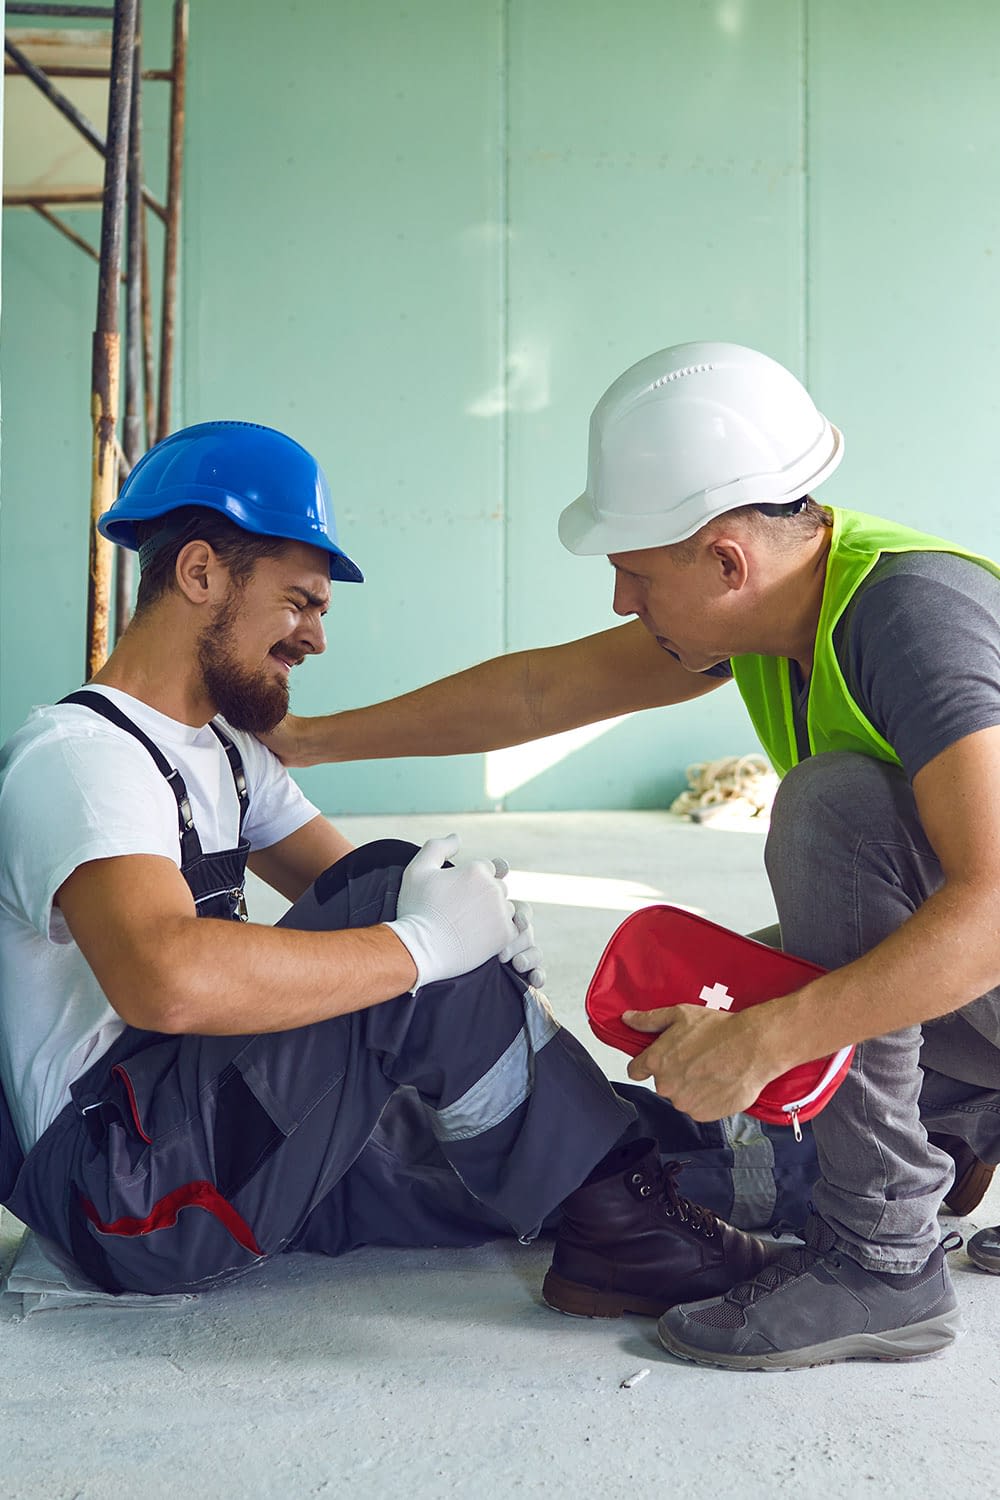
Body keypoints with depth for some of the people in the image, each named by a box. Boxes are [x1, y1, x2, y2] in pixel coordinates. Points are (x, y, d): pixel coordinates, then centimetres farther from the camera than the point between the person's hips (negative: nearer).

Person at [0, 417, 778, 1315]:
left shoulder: (222, 750, 16)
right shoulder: (80, 755, -16)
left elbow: (343, 887, 9)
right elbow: (166, 979, -36)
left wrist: (476, 914, -13)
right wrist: (422, 944, -30)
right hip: (115, 1190, -10)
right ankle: (620, 1221, -14)